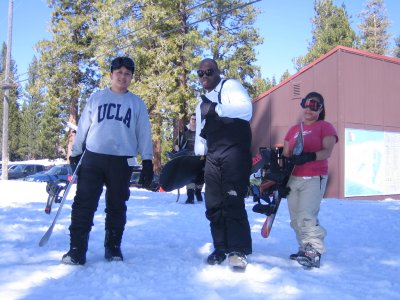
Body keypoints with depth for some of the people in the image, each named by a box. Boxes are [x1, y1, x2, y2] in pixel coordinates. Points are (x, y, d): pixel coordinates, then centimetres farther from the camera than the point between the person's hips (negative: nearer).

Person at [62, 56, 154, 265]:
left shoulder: (137, 103, 11)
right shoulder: (96, 98, 11)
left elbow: (144, 134, 8)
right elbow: (83, 127, 14)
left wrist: (147, 162, 2)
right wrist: (75, 154, 12)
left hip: (122, 162, 0)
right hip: (93, 158, 0)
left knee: (116, 206, 7)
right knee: (84, 204, -5)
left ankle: (113, 247, 20)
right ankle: (77, 249, 0)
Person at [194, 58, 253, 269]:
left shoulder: (230, 86, 3)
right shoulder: (201, 104, 26)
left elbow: (246, 108, -17)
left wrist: (215, 109, -21)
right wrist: (198, 157, 15)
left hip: (234, 152, -7)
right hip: (213, 156, 7)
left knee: (233, 202, -13)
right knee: (213, 205, 5)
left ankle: (238, 251, -7)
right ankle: (221, 248, 15)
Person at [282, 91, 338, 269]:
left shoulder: (325, 127, 3)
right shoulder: (293, 130, 18)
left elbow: (327, 152, -11)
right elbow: (285, 155, 17)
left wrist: (309, 157, -28)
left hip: (314, 178, -6)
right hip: (293, 179, 6)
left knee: (306, 216, -18)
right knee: (295, 219, 6)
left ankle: (314, 253, -11)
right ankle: (304, 249, 16)